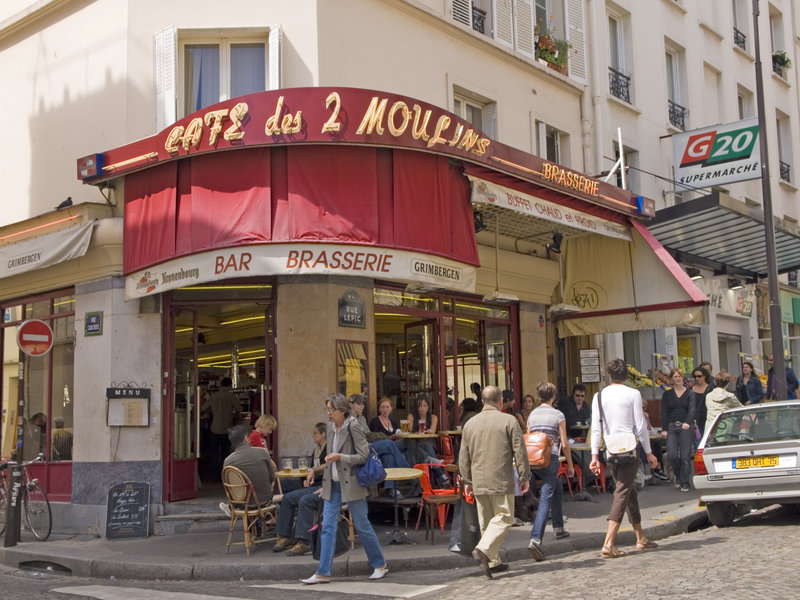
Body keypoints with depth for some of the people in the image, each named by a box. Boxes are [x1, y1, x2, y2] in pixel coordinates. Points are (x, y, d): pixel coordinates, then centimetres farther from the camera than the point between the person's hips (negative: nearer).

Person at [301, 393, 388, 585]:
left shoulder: (353, 428, -14)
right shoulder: (331, 428, 8)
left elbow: (364, 456, -16)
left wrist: (340, 457, -23)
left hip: (351, 483, -7)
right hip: (333, 484, 7)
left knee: (362, 525, 3)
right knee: (327, 527, 2)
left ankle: (379, 565, 20)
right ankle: (323, 573, 5)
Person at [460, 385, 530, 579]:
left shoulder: (470, 423, 9)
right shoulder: (508, 421, -4)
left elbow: (464, 457, 13)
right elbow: (520, 452, -5)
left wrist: (467, 481, 22)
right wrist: (525, 477, 3)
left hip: (479, 482, 5)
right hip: (501, 481, -5)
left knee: (486, 522, 12)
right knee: (503, 518, -1)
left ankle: (494, 562, 16)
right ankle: (483, 549, -19)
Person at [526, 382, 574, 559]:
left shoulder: (532, 415, 11)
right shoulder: (558, 415, -3)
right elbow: (564, 444, -4)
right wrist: (570, 465, 6)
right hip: (550, 459, -6)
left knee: (557, 488, 27)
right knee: (546, 499, -8)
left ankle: (558, 528, 34)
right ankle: (535, 539, -20)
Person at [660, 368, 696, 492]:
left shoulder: (689, 393, 7)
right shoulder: (667, 394, 11)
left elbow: (692, 409, -6)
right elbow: (664, 412, 7)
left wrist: (687, 423, -24)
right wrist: (664, 429, -2)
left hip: (686, 427, -1)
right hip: (671, 427, 1)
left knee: (685, 456, -4)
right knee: (671, 455, -10)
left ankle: (684, 483, 8)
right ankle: (678, 476, 17)